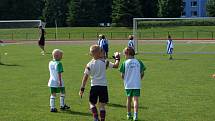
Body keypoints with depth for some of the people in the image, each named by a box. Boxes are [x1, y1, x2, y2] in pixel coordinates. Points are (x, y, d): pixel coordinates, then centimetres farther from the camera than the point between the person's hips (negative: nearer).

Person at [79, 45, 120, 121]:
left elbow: (85, 77, -5)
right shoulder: (105, 62, -4)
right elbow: (116, 66, 3)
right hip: (103, 86, 0)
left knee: (92, 103, 14)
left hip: (94, 86, 0)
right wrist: (117, 59, 21)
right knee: (102, 105, 8)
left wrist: (82, 89, -2)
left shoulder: (89, 64, -3)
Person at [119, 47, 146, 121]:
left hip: (128, 85, 0)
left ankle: (129, 115, 27)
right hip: (137, 84, 0)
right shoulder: (138, 62, -1)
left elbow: (122, 75, -4)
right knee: (135, 100, -2)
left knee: (129, 99, 16)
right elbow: (142, 74, 3)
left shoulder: (125, 63, -6)